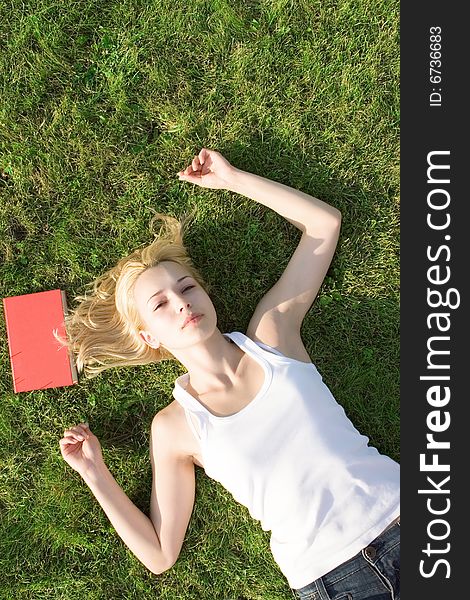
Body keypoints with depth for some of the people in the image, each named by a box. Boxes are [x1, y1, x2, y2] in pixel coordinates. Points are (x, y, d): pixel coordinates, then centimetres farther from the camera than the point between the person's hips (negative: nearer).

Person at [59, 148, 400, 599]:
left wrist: (232, 178, 9)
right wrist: (95, 475, -9)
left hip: (394, 515, 2)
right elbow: (159, 555, -2)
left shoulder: (271, 334, 1)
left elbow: (324, 223, 7)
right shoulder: (174, 427, -3)